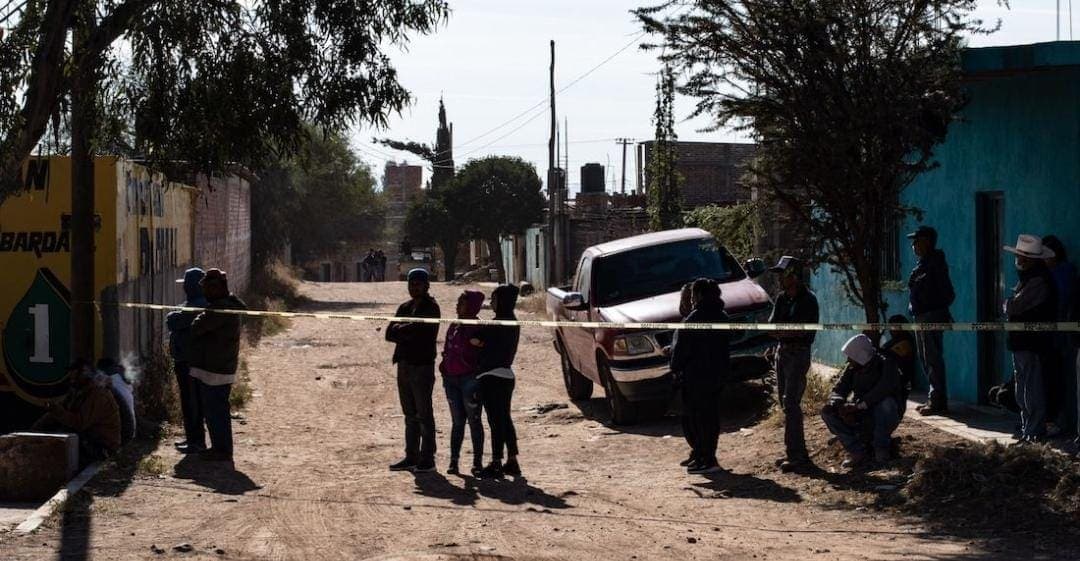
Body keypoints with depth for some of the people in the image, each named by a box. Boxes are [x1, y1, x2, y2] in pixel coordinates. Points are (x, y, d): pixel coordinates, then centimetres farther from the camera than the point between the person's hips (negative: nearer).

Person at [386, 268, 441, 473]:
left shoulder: (430, 308, -6)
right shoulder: (405, 307, 16)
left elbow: (420, 330, -20)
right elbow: (389, 333, 6)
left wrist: (400, 329, -4)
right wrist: (409, 332, -10)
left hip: (422, 366, -8)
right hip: (404, 364, 8)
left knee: (424, 414, -5)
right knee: (410, 415, 12)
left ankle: (427, 459, -2)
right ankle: (411, 457, 18)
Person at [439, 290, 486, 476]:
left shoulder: (477, 329, -8)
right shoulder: (453, 326, 13)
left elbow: (474, 355, -11)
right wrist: (444, 370, 10)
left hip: (469, 378, -7)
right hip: (451, 379, 7)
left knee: (474, 420, -1)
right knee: (457, 421, 9)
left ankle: (478, 461, 4)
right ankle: (453, 460, 11)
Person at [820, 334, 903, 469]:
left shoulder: (886, 364, -13)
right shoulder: (852, 368, 5)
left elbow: (885, 388, -32)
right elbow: (838, 390, -2)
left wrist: (860, 405, -38)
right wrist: (840, 404, -27)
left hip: (886, 418, -6)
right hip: (861, 417, 6)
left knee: (886, 402, -39)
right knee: (827, 412, -14)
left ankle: (881, 449, -21)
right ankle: (857, 452, -19)